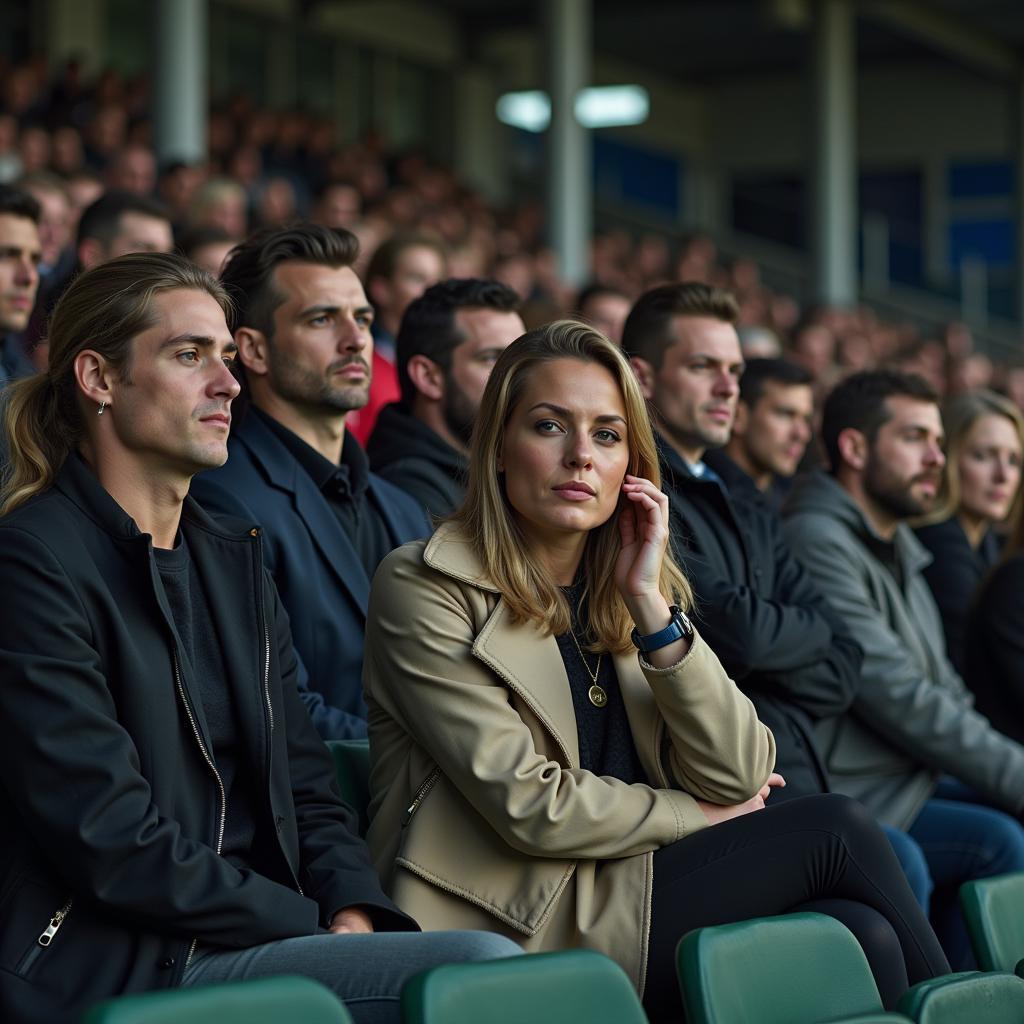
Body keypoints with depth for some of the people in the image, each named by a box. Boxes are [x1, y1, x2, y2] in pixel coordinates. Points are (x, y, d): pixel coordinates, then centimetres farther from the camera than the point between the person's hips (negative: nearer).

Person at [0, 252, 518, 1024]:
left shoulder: (233, 557, 18)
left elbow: (304, 785, 16)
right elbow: (111, 843, -15)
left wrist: (355, 910, -5)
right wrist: (319, 929, -11)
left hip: (247, 937, 8)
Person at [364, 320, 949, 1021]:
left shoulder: (640, 597, 15)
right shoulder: (424, 587, -5)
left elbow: (739, 779, 2)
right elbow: (528, 805, -13)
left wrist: (652, 607, -5)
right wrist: (695, 816, -1)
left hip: (630, 897, 6)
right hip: (513, 932, -6)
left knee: (857, 933, -24)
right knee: (837, 829, -14)